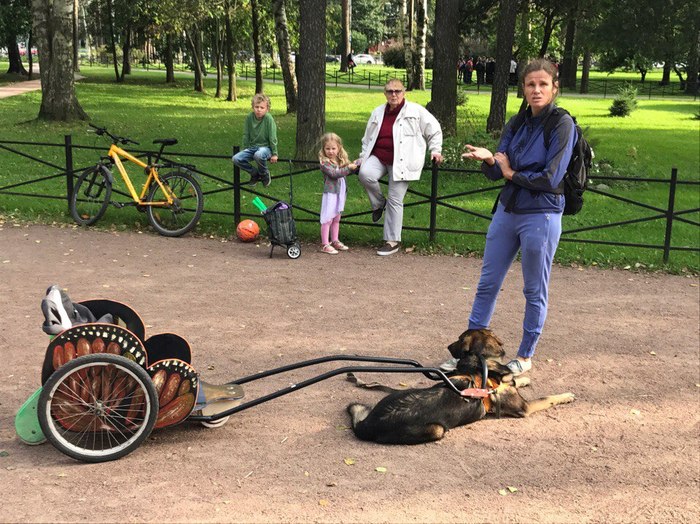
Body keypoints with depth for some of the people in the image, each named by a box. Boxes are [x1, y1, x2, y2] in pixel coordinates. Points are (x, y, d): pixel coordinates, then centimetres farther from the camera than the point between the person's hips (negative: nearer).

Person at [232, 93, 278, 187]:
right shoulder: (249, 117, -4)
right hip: (252, 147, 5)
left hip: (265, 147, -5)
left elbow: (272, 138, -12)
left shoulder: (268, 118, -16)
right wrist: (244, 150, 8)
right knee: (236, 159, -16)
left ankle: (265, 174, -6)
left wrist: (274, 154, -10)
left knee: (258, 155, -39)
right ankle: (255, 173, 8)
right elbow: (246, 135, 6)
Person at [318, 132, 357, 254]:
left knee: (336, 218, 16)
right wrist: (349, 168, -24)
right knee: (327, 219, -4)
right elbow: (334, 173, -23)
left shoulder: (342, 160, 10)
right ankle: (325, 244, -1)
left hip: (341, 192, 7)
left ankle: (335, 241, 27)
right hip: (330, 193, -7)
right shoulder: (324, 162, -11)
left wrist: (354, 166, -2)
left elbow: (348, 171, 18)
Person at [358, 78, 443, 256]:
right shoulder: (378, 113, 12)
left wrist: (435, 150, 2)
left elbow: (434, 130, 8)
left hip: (401, 162, -4)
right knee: (365, 174, -28)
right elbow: (368, 138, 21)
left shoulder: (416, 111, -1)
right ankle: (378, 203, 2)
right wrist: (363, 157, 16)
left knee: (395, 200, -5)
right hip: (378, 158, 4)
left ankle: (392, 241, 6)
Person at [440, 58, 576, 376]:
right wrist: (489, 160, -17)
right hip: (507, 210, 6)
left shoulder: (562, 124, -11)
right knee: (487, 283, 11)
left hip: (540, 217, -6)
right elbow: (497, 172, 6)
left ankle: (525, 357, 22)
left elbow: (551, 178, -17)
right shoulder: (516, 124, 7)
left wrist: (512, 173, -5)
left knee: (535, 291, 8)